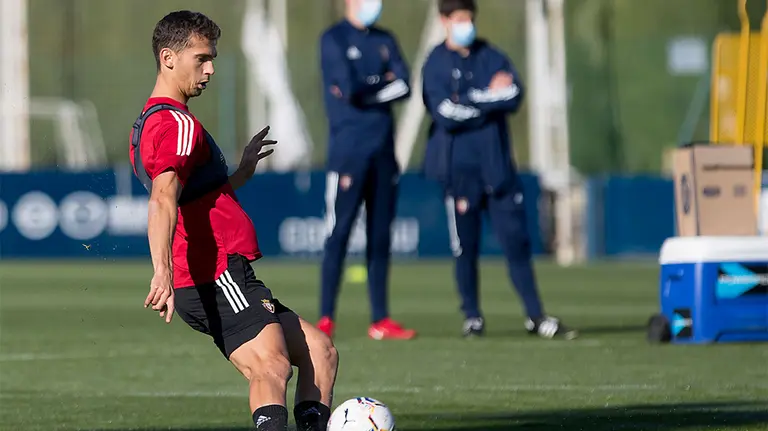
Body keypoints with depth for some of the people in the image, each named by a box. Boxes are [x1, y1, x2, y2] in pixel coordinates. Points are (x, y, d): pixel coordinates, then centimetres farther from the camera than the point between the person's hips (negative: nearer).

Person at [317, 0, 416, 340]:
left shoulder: (385, 42, 15)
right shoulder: (333, 40, -2)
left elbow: (403, 87, 1)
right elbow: (349, 89, -15)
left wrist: (365, 90, -10)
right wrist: (382, 82, 1)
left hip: (383, 152, 5)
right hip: (348, 151, -5)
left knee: (380, 236, 6)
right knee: (339, 234, -7)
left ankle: (380, 321, 9)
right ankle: (326, 319, -6)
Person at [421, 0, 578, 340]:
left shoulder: (491, 57, 11)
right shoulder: (436, 65, 1)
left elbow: (514, 96, -4)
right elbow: (447, 115, -12)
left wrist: (472, 100, -10)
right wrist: (490, 98, -7)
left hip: (498, 164, 3)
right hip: (460, 168, -3)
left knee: (517, 241, 0)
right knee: (465, 247, 1)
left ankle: (536, 317, 2)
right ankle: (472, 317, 12)